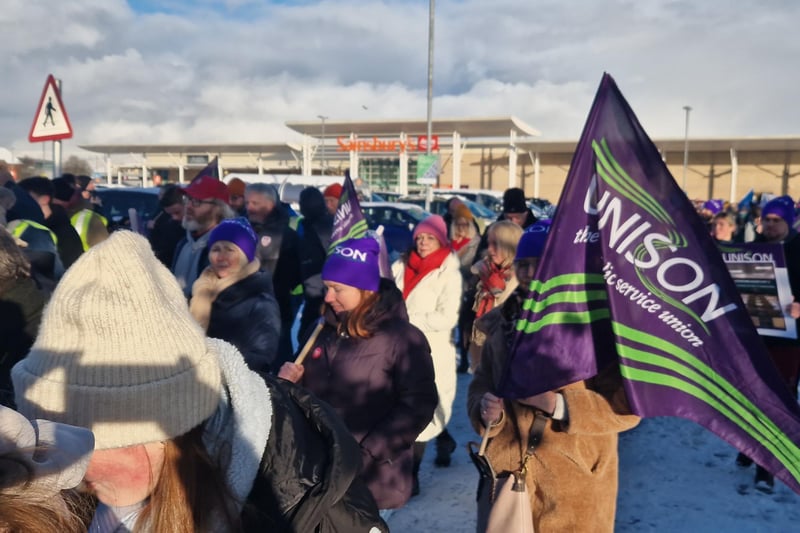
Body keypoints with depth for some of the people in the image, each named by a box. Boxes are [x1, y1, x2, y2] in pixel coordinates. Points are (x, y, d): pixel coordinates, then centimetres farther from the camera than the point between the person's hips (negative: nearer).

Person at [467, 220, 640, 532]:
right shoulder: (501, 323, 7)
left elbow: (627, 405, -13)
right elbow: (480, 387, 9)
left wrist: (558, 404, -23)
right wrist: (486, 412, -12)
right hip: (507, 477, 4)